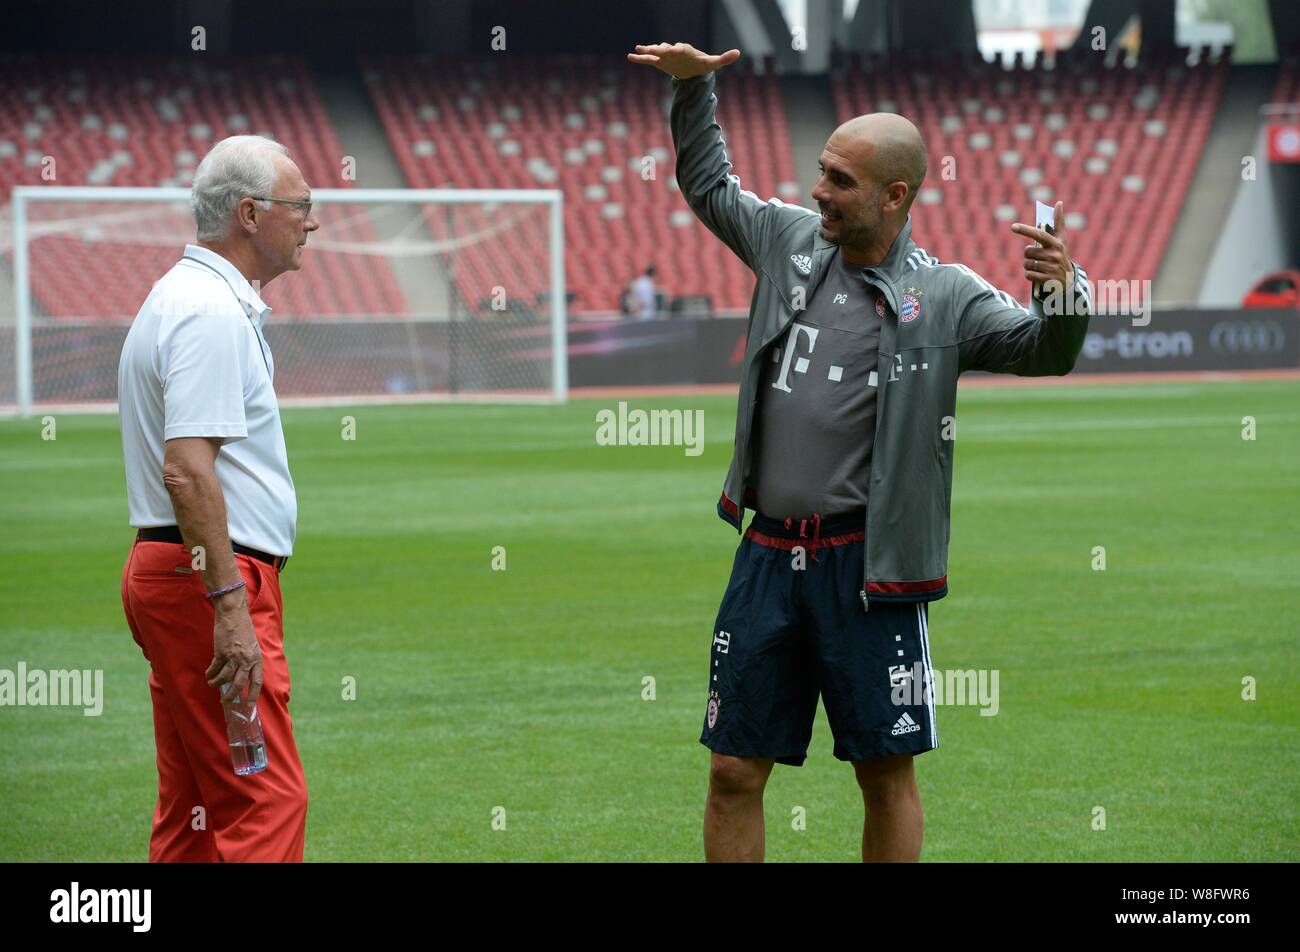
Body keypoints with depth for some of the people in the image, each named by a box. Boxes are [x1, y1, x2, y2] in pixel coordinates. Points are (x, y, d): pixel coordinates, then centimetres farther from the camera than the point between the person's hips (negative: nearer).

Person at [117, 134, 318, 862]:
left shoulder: (189, 297, 18)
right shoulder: (213, 312, -15)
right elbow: (188, 470, -24)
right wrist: (230, 606, -26)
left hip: (176, 575, 11)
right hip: (210, 579, -11)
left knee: (195, 805, 10)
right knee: (267, 801, -13)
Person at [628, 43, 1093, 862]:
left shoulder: (942, 295, -3)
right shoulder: (792, 239, 9)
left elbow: (1045, 350, -12)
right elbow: (710, 187, 25)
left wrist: (1063, 293, -32)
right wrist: (693, 88, 16)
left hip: (867, 567, -4)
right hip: (769, 555, 4)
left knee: (887, 774, 3)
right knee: (735, 773, 5)